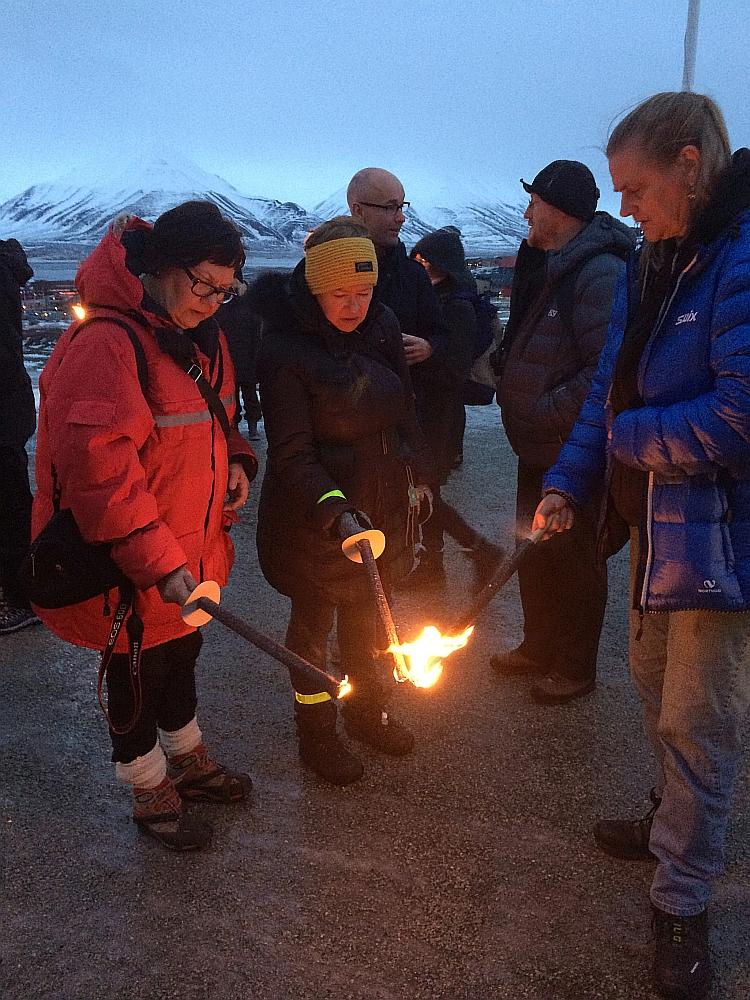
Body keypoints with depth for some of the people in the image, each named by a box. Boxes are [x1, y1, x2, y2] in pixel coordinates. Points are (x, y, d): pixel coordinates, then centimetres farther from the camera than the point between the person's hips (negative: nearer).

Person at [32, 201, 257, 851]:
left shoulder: (202, 336, 4)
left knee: (180, 656, 25)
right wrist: (159, 562, -32)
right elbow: (96, 466, -32)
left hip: (189, 553, 8)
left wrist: (234, 459, -1)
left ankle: (188, 760, 49)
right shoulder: (106, 342, -26)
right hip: (122, 565, -8)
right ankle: (151, 793, 36)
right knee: (136, 675, 13)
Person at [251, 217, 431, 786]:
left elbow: (404, 406, 10)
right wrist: (334, 509, -36)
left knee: (365, 611, 22)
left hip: (381, 504, 6)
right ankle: (316, 734, 32)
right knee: (314, 622, 12)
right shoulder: (285, 349, -21)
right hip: (315, 514, -5)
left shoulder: (382, 325, -2)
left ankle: (366, 710, 44)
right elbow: (291, 454, -23)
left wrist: (418, 472, 11)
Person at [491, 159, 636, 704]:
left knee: (573, 561, 7)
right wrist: (509, 387, 8)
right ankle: (539, 648, 40)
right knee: (534, 553, 20)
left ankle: (575, 668, 26)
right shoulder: (546, 267, 11)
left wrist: (546, 412, -23)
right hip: (537, 447, 10)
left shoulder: (600, 273, -21)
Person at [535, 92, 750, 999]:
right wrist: (569, 481, 2)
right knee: (656, 689, 22)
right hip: (654, 526, 8)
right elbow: (611, 388, 12)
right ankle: (673, 824, 46)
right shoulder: (652, 263, 8)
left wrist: (628, 436, -13)